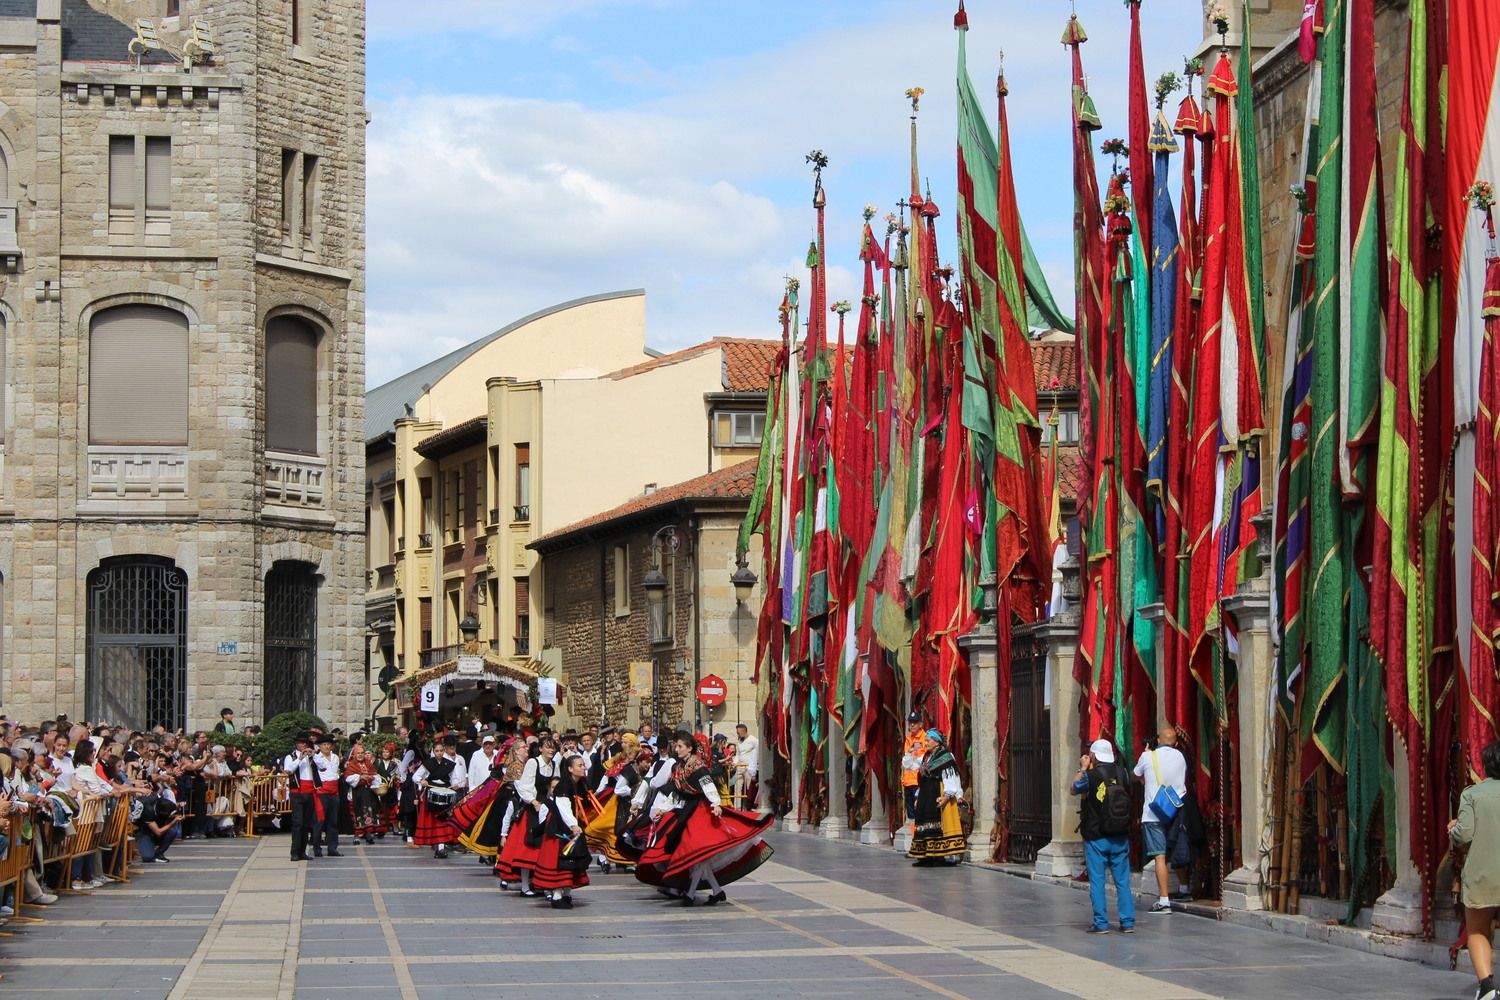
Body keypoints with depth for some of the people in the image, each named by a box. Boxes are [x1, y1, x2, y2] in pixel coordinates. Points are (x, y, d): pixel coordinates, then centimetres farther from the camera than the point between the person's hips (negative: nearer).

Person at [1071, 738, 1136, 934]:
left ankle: (1101, 923, 0)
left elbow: (1074, 789, 7)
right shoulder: (1122, 773, -2)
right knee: (1123, 881, 9)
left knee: (1097, 881, 2)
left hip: (1095, 838, -3)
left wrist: (1083, 768, 18)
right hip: (1120, 837, 3)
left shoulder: (1090, 776, -12)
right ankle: (1128, 922, 8)